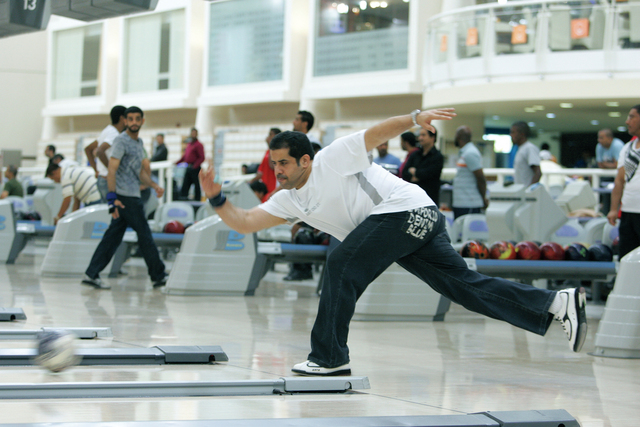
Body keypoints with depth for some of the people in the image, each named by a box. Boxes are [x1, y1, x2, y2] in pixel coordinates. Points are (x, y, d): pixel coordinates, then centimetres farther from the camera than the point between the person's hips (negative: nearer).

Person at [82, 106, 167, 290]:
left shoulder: (139, 142, 19)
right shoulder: (121, 141, -9)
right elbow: (112, 169, -16)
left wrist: (154, 185, 14)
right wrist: (112, 197, -23)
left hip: (133, 197, 9)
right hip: (125, 197, -9)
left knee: (113, 237, 6)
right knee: (144, 235, -1)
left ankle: (92, 274, 6)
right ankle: (158, 276, 9)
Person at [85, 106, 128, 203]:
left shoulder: (106, 131, 17)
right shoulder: (114, 133, -14)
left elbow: (88, 149, 25)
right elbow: (99, 151, -29)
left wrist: (96, 169, 17)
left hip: (101, 179, 10)